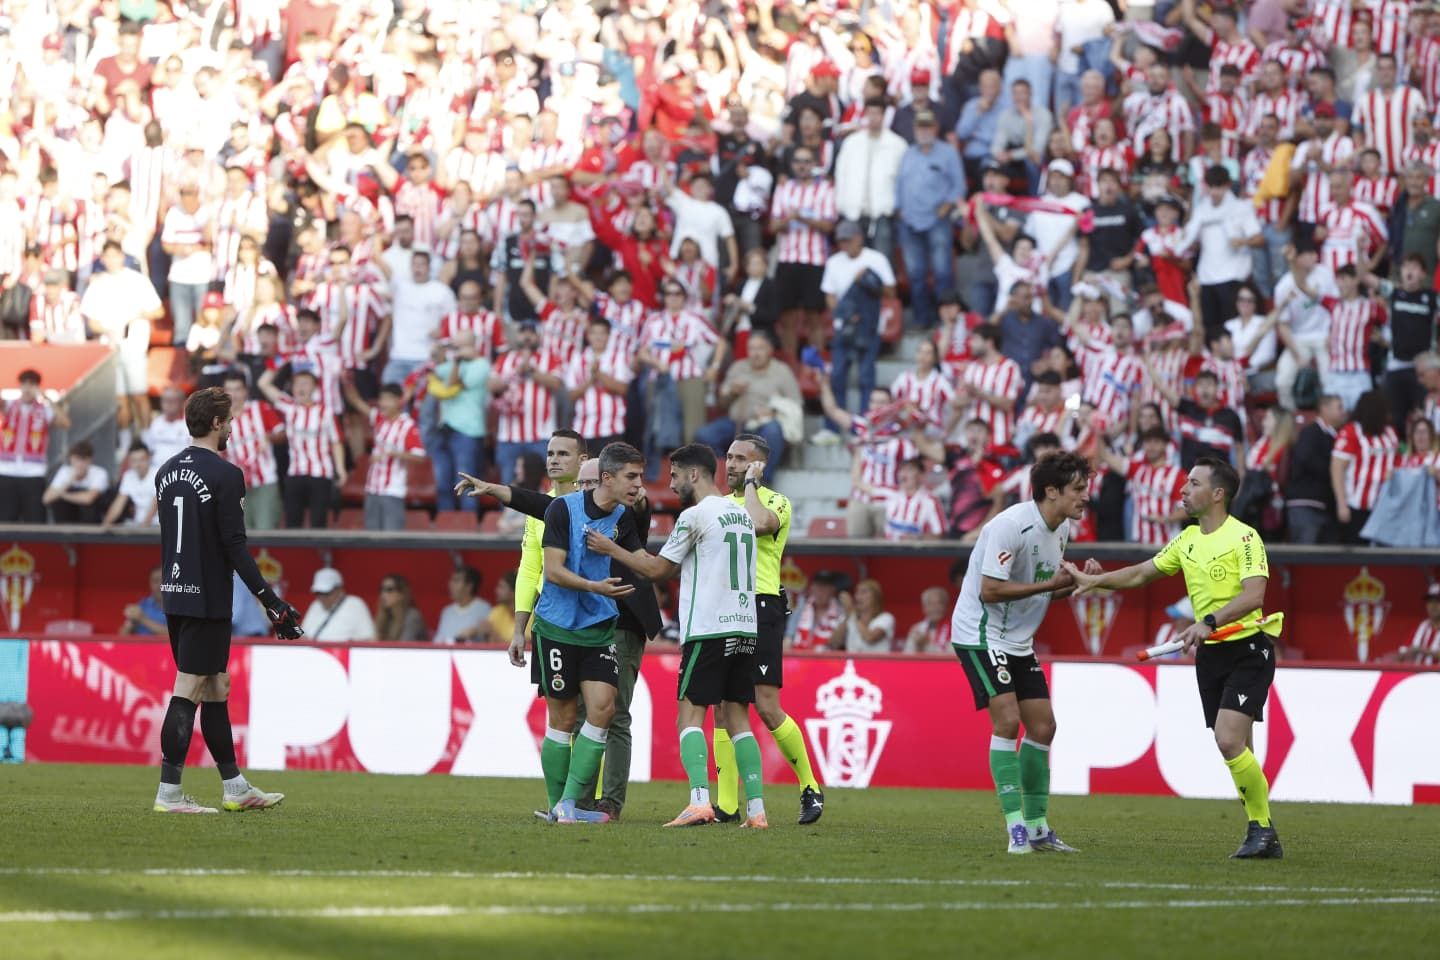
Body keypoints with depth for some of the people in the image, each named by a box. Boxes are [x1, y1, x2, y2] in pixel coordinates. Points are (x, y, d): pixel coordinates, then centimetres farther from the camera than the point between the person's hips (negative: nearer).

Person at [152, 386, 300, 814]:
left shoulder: (168, 471, 11)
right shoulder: (224, 474, -13)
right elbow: (234, 546, -16)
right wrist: (272, 602, -14)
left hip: (175, 597, 8)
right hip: (208, 599, -8)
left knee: (217, 690, 15)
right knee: (187, 691, -7)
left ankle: (235, 787, 21)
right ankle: (168, 792, -8)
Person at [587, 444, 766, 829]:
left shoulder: (695, 515, -7)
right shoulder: (741, 513, 17)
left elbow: (657, 570, 1)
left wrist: (611, 549, 11)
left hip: (708, 629, -7)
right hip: (744, 628, 7)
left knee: (690, 715, -6)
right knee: (737, 720, 8)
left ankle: (699, 801, -22)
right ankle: (756, 808, 0)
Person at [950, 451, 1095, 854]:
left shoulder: (1061, 529, 6)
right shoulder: (1010, 526, -22)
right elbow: (990, 591, -25)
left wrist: (1077, 580, -5)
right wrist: (1049, 583, -24)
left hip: (1019, 640, 9)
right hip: (980, 635, -9)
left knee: (1042, 726, 6)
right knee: (1007, 720, -18)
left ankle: (1037, 827, 15)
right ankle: (1016, 826, -19)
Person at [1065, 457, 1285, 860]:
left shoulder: (1244, 537, -12)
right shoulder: (1188, 540, 13)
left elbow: (1253, 595, -24)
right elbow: (1141, 573, 24)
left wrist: (1210, 622, -34)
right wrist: (1093, 580, 15)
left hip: (1247, 649, -8)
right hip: (1210, 655, 8)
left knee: (1229, 740, -20)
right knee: (1237, 751, 7)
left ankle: (1262, 827, -8)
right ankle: (1262, 835, 14)